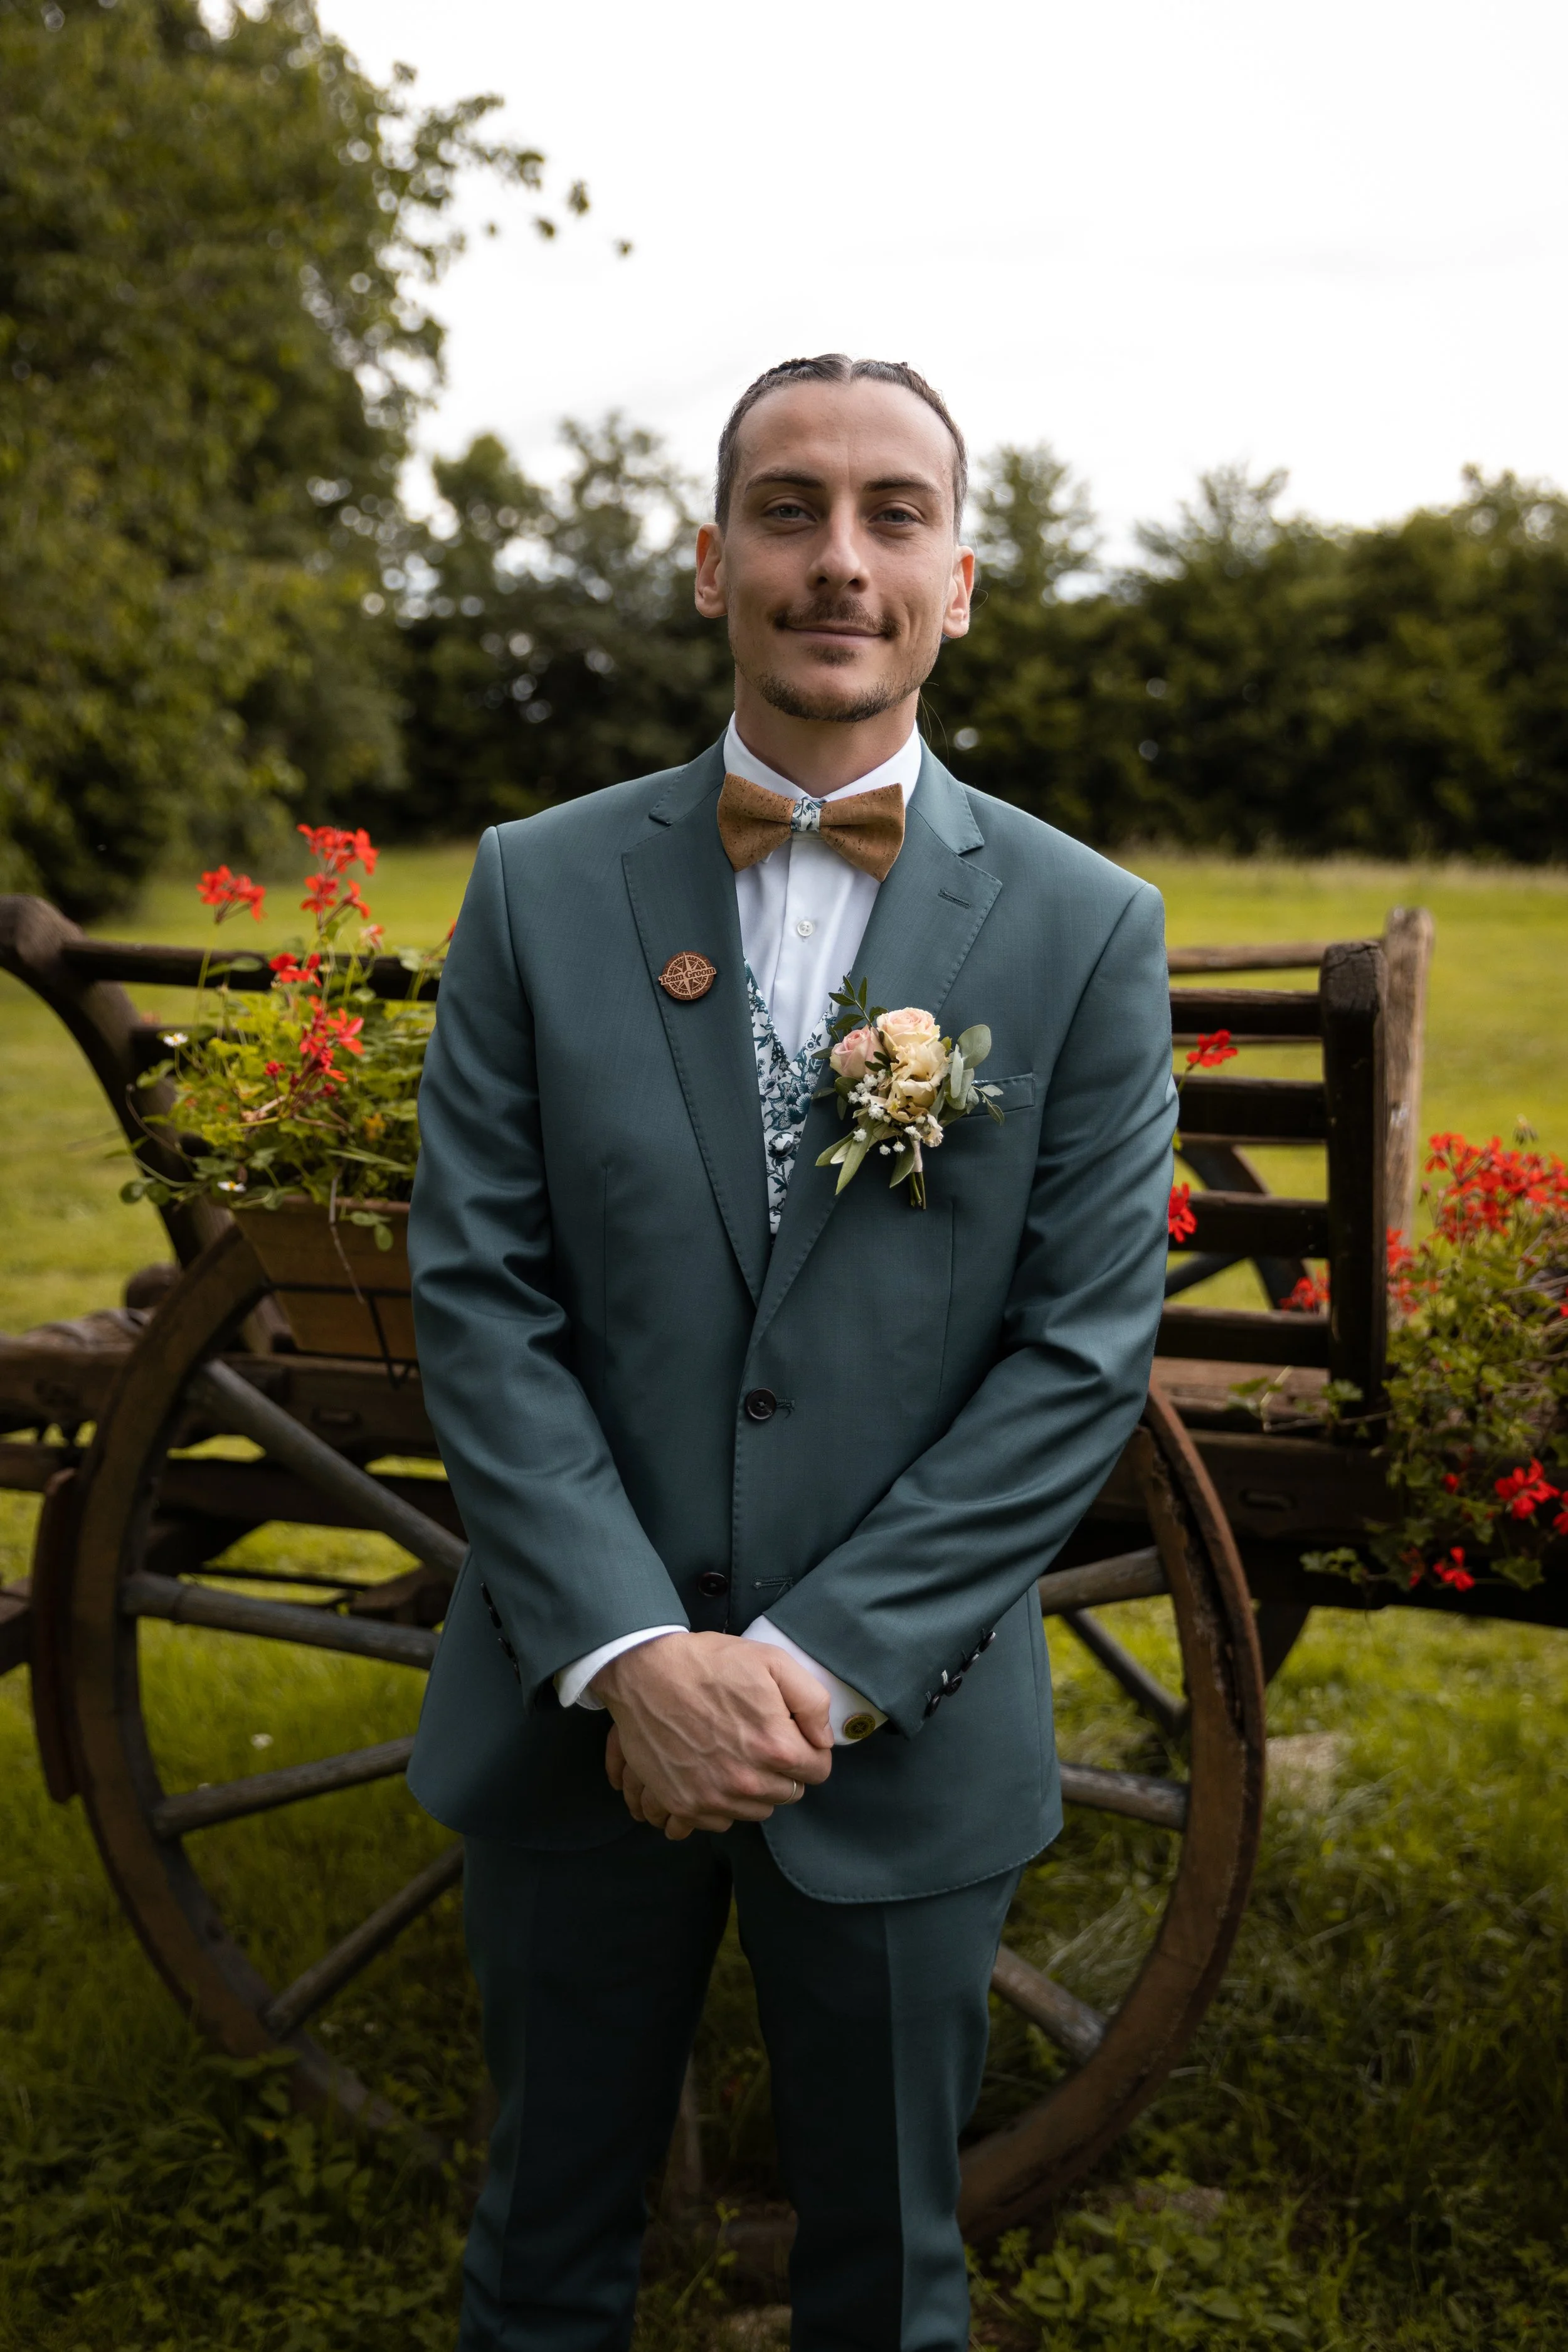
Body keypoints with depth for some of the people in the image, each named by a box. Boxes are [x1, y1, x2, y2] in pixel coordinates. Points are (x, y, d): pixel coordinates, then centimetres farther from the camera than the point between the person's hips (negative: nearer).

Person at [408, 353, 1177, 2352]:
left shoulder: (1087, 931, -4)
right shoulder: (542, 887, -2)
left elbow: (1084, 1349, -8)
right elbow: (475, 1292, -6)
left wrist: (816, 1658, -15)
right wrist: (633, 1652, -16)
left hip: (901, 1722, 0)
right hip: (578, 1712, 1)